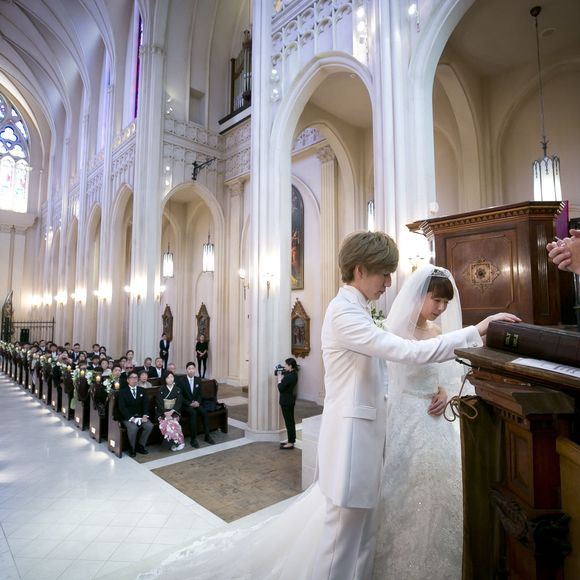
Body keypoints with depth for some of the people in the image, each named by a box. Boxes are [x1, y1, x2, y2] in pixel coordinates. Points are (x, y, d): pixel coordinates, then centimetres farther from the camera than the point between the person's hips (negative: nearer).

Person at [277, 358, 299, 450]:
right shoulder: (294, 374, 5)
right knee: (291, 420, 17)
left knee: (288, 421, -2)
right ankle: (291, 439, 29)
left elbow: (280, 388, -21)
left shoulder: (288, 376, -25)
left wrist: (279, 378, -10)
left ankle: (291, 443, 6)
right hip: (290, 400, 10)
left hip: (286, 401, -10)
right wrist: (281, 373, 0)